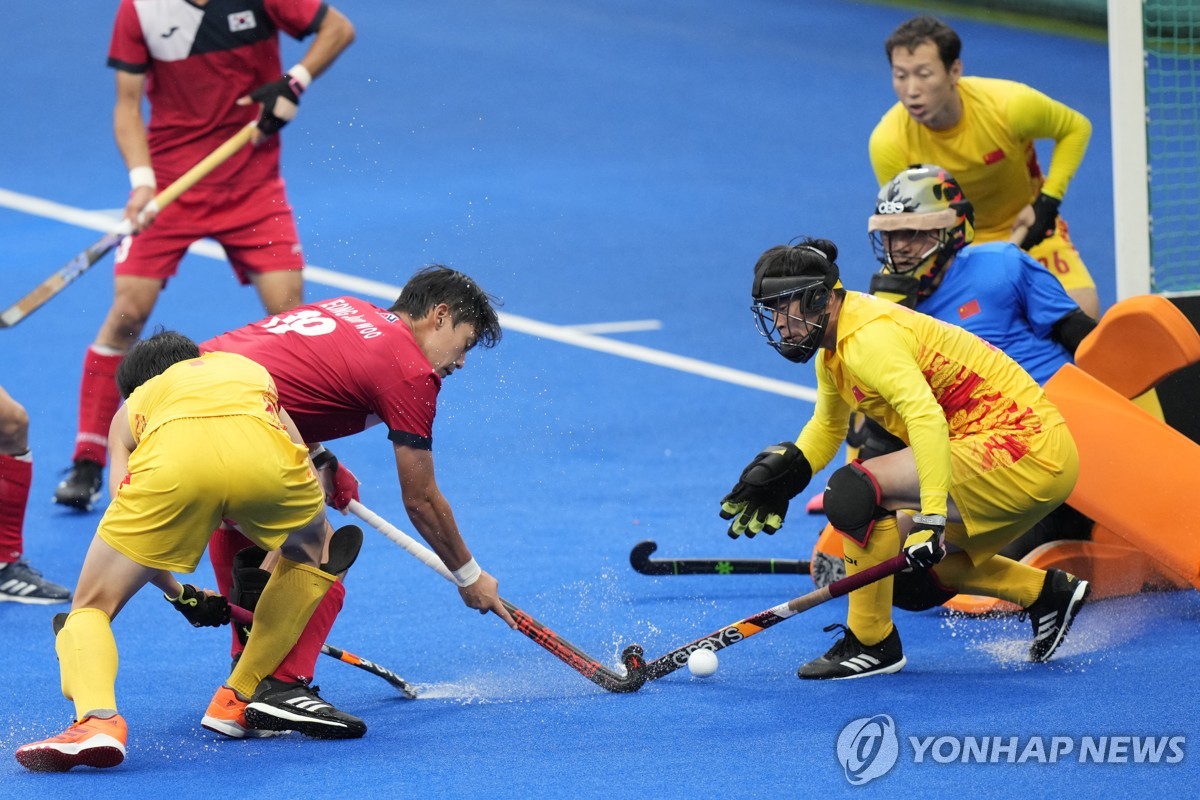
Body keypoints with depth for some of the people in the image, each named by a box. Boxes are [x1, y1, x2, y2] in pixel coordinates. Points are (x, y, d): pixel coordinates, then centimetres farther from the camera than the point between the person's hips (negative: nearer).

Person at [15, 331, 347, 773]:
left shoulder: (132, 407, 38)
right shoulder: (252, 371, 44)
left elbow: (137, 533, 28)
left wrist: (183, 598, 43)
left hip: (172, 460, -1)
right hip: (264, 454, 1)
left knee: (90, 608, 15)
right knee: (311, 551, 36)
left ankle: (97, 719, -14)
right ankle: (242, 696, 30)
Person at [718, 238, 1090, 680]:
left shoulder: (869, 337, -19)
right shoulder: (833, 347, 13)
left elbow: (926, 417, -34)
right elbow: (827, 426, 31)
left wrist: (931, 517, -40)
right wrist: (788, 470, 12)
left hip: (1021, 444, -11)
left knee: (854, 491, -18)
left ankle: (870, 643, -6)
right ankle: (1047, 593, 25)